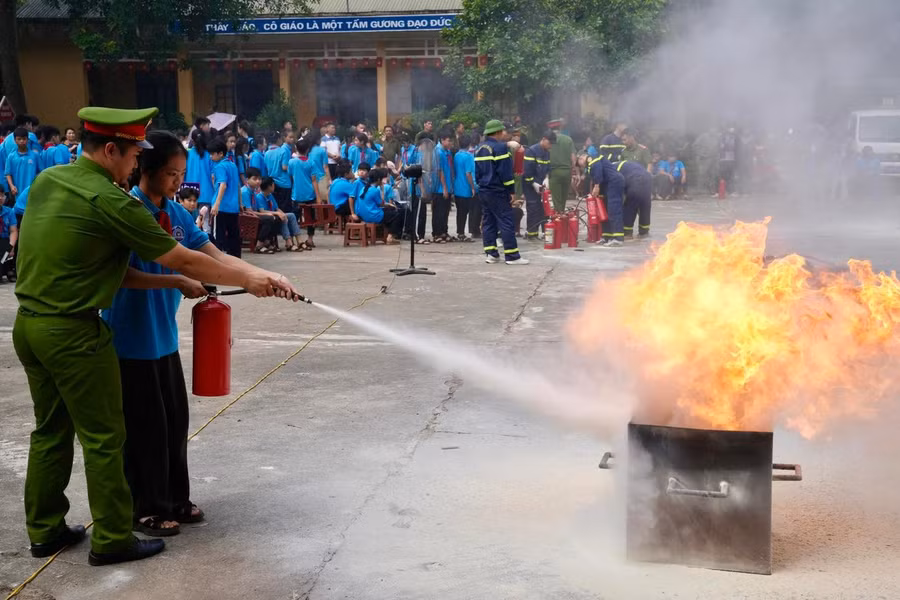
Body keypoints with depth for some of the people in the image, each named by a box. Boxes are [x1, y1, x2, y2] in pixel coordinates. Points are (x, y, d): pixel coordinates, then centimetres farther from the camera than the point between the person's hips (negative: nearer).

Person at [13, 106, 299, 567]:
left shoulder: (47, 180, 6)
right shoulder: (110, 201, -18)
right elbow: (182, 261, -15)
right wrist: (250, 279, -4)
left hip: (28, 323, 8)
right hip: (73, 333, -8)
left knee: (50, 431, 18)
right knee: (103, 439, 3)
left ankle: (45, 531, 29)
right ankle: (111, 541, 12)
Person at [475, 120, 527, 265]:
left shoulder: (480, 149, 13)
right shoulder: (501, 147, -13)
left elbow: (477, 172, 17)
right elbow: (505, 171, -17)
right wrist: (512, 191, -13)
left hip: (483, 191, 8)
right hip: (498, 192, -8)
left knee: (489, 222, 11)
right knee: (506, 222, -5)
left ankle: (490, 254, 10)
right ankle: (512, 256, -5)